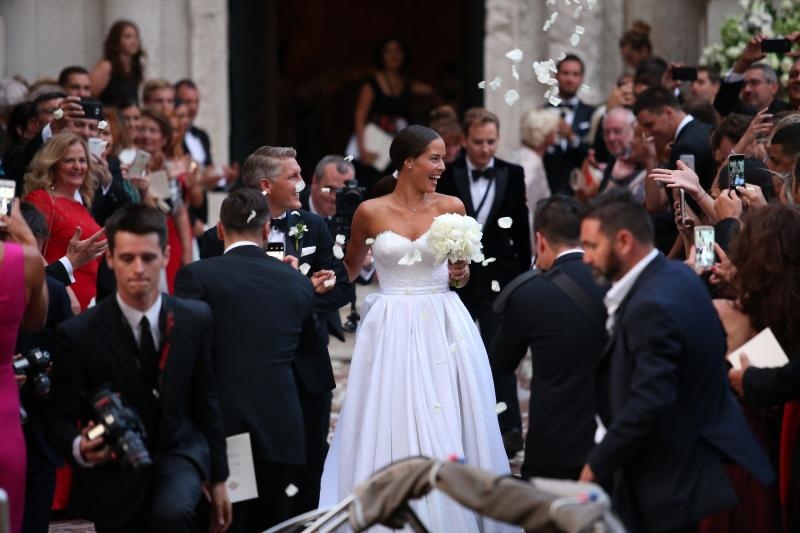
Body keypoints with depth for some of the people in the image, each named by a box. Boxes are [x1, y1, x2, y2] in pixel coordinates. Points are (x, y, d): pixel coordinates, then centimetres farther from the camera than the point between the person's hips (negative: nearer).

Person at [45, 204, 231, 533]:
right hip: (114, 472, 0)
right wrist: (79, 448, -28)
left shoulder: (195, 318, -2)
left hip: (179, 454, 0)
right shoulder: (78, 334, -11)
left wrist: (217, 478, 12)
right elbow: (60, 420, -5)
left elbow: (206, 402, 7)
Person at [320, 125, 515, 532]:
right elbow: (351, 269, 15)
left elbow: (463, 273, 11)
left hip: (443, 328, 1)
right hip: (391, 331, -1)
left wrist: (460, 273, -9)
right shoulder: (371, 212, -1)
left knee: (445, 429, 0)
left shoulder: (451, 207, 2)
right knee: (390, 426, 0)